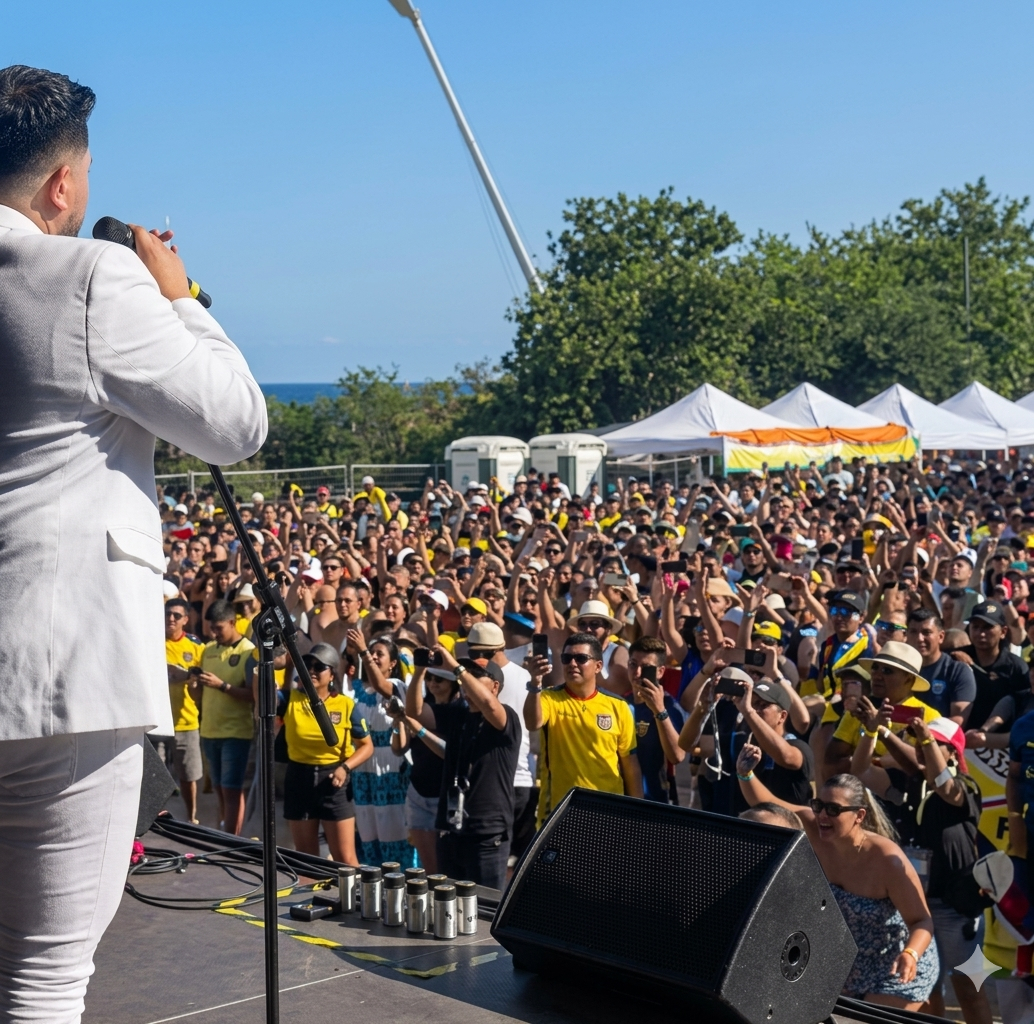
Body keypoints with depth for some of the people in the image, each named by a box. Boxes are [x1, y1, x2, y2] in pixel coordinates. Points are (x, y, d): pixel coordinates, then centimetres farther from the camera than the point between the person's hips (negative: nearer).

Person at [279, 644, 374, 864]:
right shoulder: (291, 699, -1)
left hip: (333, 782, -2)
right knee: (305, 856, 13)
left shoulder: (345, 705, -4)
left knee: (345, 858, 0)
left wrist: (345, 767, -14)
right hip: (298, 780, 2)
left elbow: (366, 746, 2)